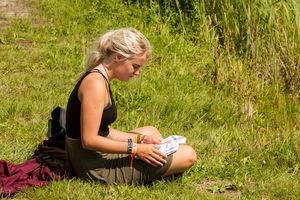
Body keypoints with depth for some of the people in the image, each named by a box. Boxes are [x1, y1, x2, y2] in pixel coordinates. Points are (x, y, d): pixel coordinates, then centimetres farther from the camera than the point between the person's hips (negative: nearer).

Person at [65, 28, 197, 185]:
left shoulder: (100, 78, 11)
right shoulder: (95, 84, -22)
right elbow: (89, 140, -26)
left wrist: (140, 139, 7)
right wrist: (135, 149, -22)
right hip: (96, 168, -11)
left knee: (151, 131, 35)